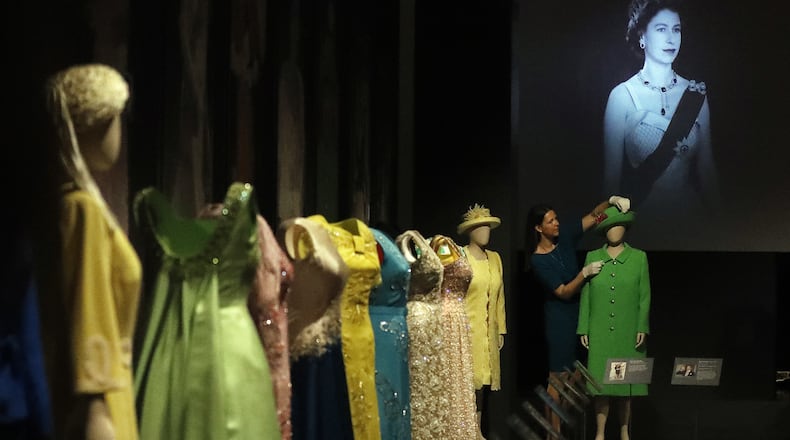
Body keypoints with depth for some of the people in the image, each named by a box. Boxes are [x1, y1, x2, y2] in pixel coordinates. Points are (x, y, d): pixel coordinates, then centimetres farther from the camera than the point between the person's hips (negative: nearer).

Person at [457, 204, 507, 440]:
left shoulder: (495, 258, 13)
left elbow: (500, 296, 16)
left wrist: (501, 330, 14)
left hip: (488, 332, 6)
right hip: (465, 329, -6)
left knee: (483, 378, 7)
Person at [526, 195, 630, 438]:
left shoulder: (565, 241, 1)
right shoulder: (538, 261, -14)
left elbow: (593, 217, 1)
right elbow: (563, 292, -16)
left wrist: (610, 201, -16)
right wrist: (585, 273, -25)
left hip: (580, 312, 6)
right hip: (560, 318, -6)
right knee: (558, 377, -2)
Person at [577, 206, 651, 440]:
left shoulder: (639, 257, 4)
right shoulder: (592, 257, 5)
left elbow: (644, 296, 3)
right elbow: (585, 295, 5)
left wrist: (642, 327, -4)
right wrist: (584, 329, 2)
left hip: (628, 333, 0)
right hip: (600, 333, 0)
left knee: (626, 384, 4)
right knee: (601, 383, 0)